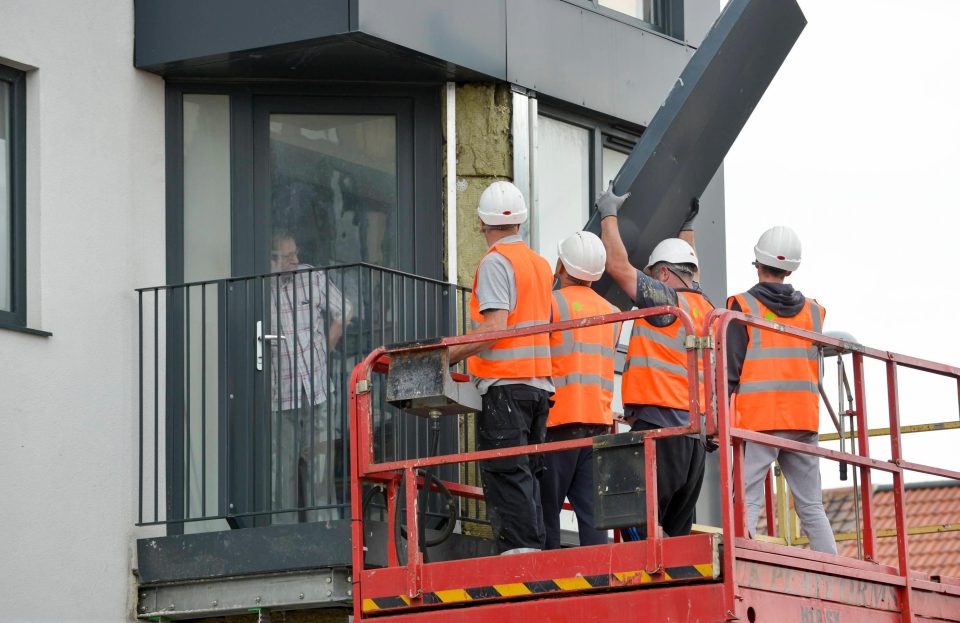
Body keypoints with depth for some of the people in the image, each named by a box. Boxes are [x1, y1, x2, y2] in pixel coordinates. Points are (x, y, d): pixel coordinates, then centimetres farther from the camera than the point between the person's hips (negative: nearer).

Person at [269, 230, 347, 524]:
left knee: (319, 459, 2)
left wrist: (323, 351, 12)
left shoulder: (313, 278, 3)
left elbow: (339, 314, 17)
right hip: (279, 394, -3)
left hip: (315, 389, 3)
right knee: (281, 464, -3)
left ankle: (321, 524, 5)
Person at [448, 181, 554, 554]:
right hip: (539, 382, 8)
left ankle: (518, 549, -16)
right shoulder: (541, 265, 17)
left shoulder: (496, 262, -8)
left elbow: (494, 326, -18)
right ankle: (534, 550, 5)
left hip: (504, 383, -8)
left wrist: (447, 356, -14)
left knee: (506, 474, -10)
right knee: (526, 475, 9)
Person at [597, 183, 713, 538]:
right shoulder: (705, 308, 17)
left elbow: (618, 265, -2)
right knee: (678, 531, 8)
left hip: (658, 427, -8)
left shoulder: (667, 300, -6)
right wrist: (686, 226, 52)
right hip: (696, 432, 8)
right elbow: (690, 273, 38)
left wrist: (609, 213, 12)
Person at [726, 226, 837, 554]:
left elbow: (731, 368, -7)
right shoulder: (812, 311, 12)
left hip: (758, 417, -4)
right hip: (804, 419, 4)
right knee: (811, 507, 9)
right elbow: (815, 370, 15)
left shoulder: (743, 307, -3)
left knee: (746, 502, -8)